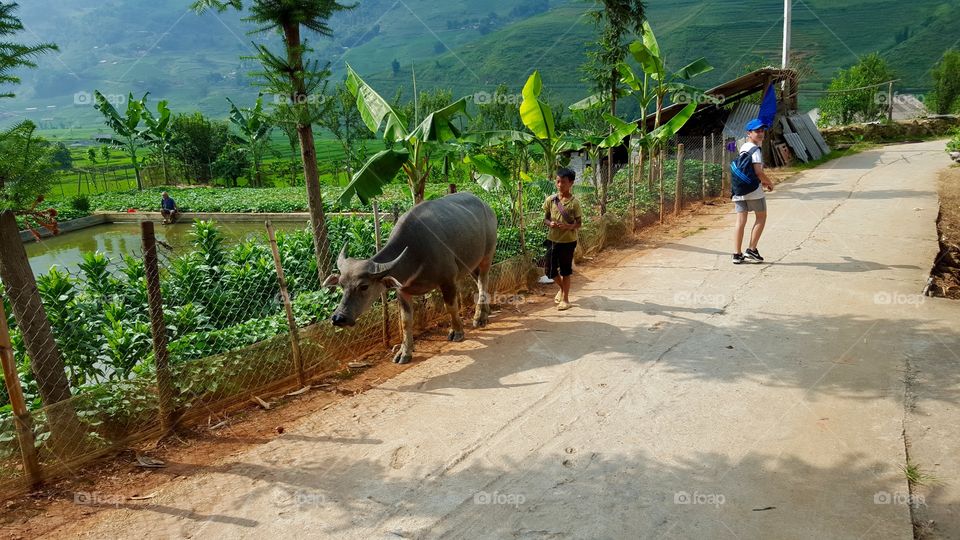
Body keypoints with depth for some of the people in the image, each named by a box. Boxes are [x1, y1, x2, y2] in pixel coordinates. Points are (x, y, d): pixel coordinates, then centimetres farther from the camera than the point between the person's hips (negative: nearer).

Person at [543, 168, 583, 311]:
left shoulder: (574, 202, -8)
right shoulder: (550, 200, 0)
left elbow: (579, 223, -4)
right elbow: (545, 218, 7)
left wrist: (570, 226, -23)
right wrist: (550, 223, -15)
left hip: (568, 241, -3)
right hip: (552, 239, 3)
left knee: (565, 271, 5)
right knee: (550, 270, 8)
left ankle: (565, 298, 18)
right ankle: (562, 288, 36)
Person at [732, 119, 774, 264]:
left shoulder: (742, 148, 16)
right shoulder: (755, 150, -11)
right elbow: (758, 172, -19)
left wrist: (762, 181, 19)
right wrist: (769, 183, -3)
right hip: (753, 190, -7)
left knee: (741, 221, 5)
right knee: (761, 218, 9)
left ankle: (737, 254, 4)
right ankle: (751, 250, 7)